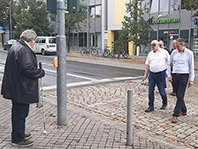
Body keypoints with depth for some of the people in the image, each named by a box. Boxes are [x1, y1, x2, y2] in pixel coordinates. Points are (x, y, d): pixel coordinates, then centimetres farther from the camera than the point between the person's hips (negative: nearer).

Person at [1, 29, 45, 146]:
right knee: (21, 113, 1)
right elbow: (28, 69, -27)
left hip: (14, 87, 11)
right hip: (21, 88, -11)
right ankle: (18, 139, 13)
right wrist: (41, 72, -12)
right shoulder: (24, 50, -20)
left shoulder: (15, 47, 13)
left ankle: (19, 134, 37)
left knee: (18, 112, 21)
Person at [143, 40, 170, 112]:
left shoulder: (164, 52, -1)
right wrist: (145, 74, 13)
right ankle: (151, 106, 12)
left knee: (162, 90, 4)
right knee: (150, 91, 2)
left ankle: (164, 104, 28)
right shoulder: (150, 53, 12)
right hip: (152, 74, 4)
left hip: (161, 74, -4)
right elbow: (147, 65, 16)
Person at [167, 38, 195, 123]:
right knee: (178, 95, 11)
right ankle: (184, 111, 30)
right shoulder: (174, 52, 5)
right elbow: (170, 64, 13)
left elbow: (191, 66, 1)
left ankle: (175, 115, -8)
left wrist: (191, 79, -1)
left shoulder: (189, 53, -3)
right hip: (175, 75, 4)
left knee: (180, 96, -8)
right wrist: (169, 75, 4)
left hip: (184, 75, -4)